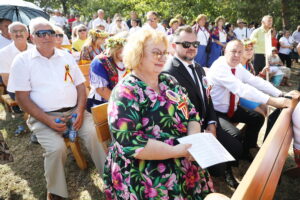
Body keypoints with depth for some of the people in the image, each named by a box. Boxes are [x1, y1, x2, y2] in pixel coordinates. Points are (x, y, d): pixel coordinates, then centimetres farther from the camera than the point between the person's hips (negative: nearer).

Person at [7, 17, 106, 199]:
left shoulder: (66, 56, 12)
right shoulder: (23, 61, 1)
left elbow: (80, 86, 10)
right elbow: (22, 98, -4)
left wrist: (80, 111, -7)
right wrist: (47, 120, -15)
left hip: (74, 111, 3)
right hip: (44, 116, -2)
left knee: (94, 134, -22)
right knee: (57, 148, -27)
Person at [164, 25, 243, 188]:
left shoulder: (198, 68, 10)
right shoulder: (169, 72, -21)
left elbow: (207, 97, 12)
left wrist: (211, 124, -2)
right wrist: (201, 133, -17)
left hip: (206, 124, 9)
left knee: (236, 147, 7)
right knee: (216, 166, -15)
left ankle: (227, 171, 38)